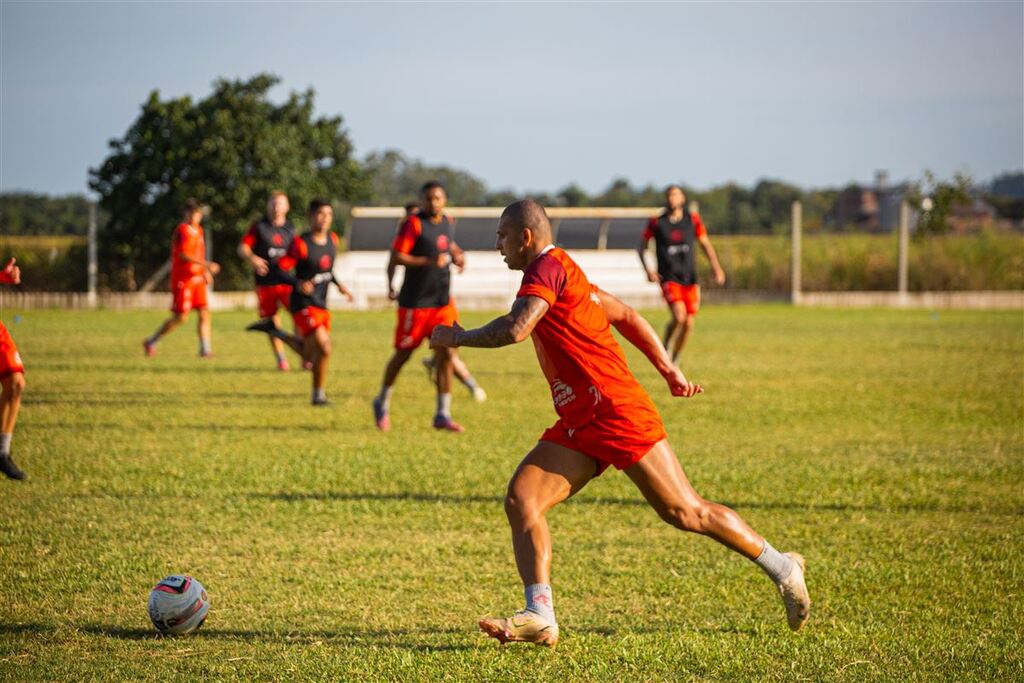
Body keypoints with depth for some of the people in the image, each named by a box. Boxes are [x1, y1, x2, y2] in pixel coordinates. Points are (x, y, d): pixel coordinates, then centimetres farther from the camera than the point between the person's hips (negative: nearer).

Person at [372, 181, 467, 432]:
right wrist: (429, 262, -25)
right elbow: (396, 257, -18)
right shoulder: (414, 223, -12)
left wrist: (456, 254, 10)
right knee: (403, 354, 5)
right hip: (415, 302, -6)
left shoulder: (446, 221, 9)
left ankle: (443, 414, 3)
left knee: (446, 354, -2)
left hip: (442, 302, 6)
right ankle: (382, 403, 26)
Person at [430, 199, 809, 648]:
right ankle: (540, 615, -16)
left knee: (684, 513, -3)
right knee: (521, 499, -7)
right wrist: (668, 370, 25)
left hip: (617, 412, -10)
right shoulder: (565, 275, 20)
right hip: (579, 425, 10)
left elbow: (515, 329, -24)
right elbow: (626, 316, 25)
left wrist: (458, 338, -9)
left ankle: (782, 568, 12)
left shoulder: (547, 267, -10)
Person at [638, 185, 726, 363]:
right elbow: (641, 246, 8)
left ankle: (674, 361, 23)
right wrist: (647, 269, -6)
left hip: (690, 279, 3)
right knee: (679, 316, -23)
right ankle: (665, 348, 2)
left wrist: (717, 268, -1)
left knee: (688, 324, 3)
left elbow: (705, 244, 11)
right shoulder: (657, 222, -1)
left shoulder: (693, 219, 3)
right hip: (669, 279, -3)